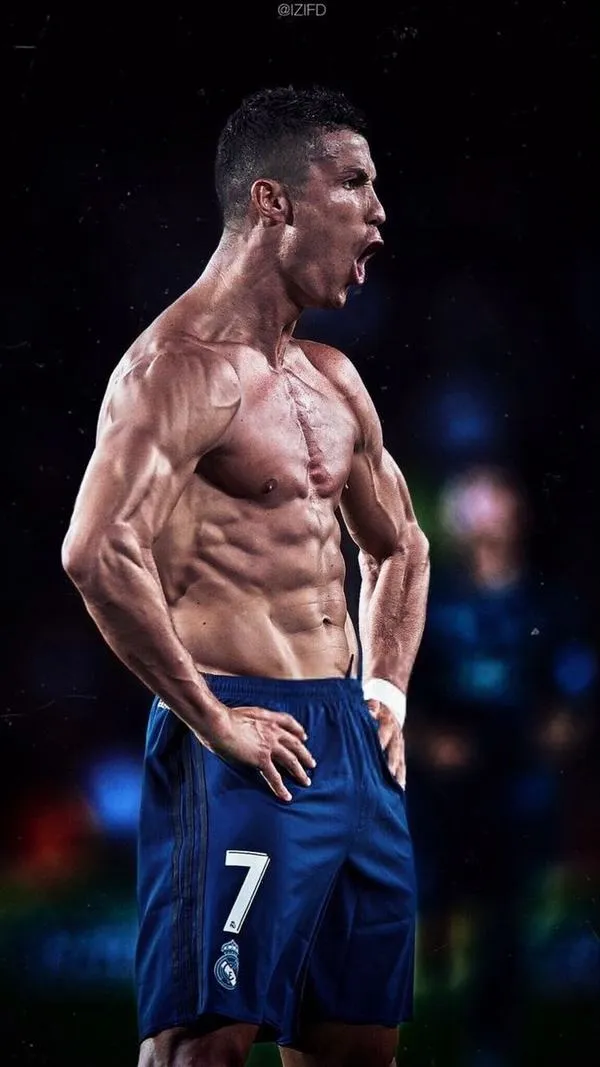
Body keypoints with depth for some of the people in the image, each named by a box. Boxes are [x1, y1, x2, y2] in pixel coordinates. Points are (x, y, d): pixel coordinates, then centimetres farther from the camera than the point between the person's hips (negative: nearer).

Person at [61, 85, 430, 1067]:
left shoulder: (333, 380, 17)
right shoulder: (184, 367, -12)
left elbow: (399, 546, 32)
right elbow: (97, 552, -27)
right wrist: (210, 722, -21)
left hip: (354, 746, 9)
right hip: (244, 750, -9)